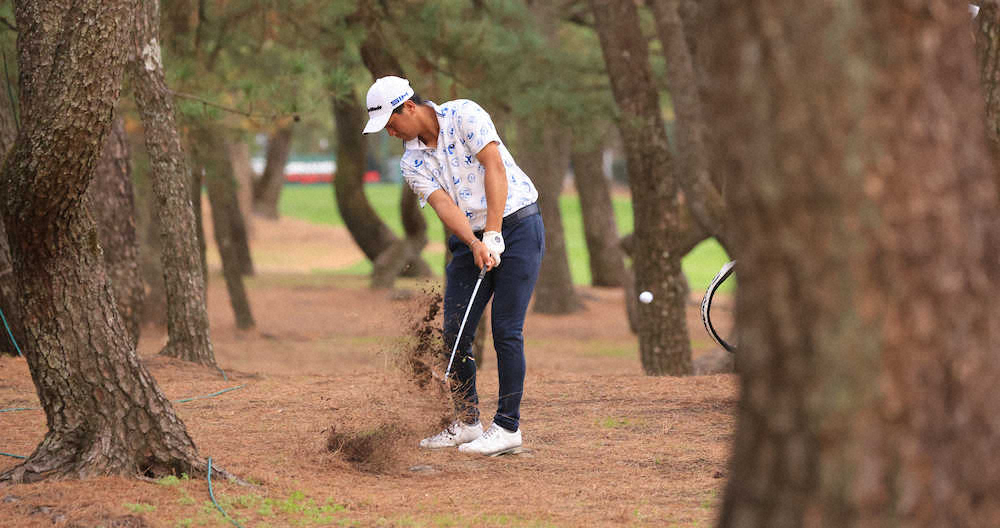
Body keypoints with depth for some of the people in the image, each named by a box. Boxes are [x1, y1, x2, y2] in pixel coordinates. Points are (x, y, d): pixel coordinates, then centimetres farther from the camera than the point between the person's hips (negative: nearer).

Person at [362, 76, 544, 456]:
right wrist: (476, 245, -28)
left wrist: (493, 235, -23)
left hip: (517, 225, -6)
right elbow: (444, 205, -10)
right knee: (454, 332, -1)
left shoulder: (465, 115, -9)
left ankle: (508, 426, -6)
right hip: (468, 239, 6)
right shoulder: (412, 162, 4)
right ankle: (467, 422, 12)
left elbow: (495, 168, -18)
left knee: (506, 330, -10)